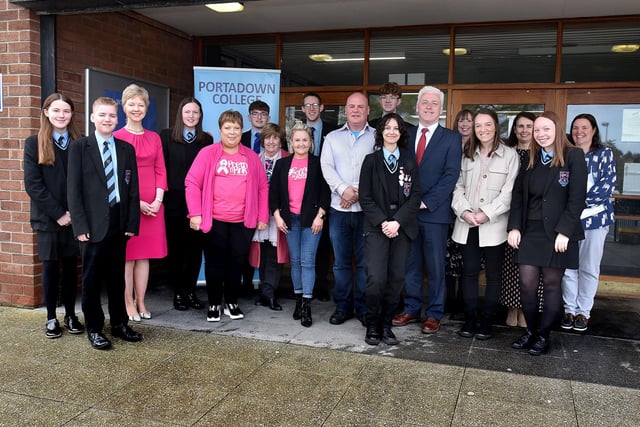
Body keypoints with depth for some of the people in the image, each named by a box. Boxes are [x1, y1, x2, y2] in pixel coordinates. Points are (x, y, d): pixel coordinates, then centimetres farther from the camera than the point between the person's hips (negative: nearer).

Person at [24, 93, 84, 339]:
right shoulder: (34, 143, 1)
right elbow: (32, 184, -6)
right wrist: (58, 213, -12)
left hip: (74, 217, 2)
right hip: (48, 218, -1)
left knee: (71, 266, 9)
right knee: (51, 267, 5)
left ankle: (71, 315, 20)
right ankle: (51, 318, 17)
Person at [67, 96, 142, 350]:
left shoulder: (126, 149, 9)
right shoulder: (79, 147, 0)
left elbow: (133, 188, 7)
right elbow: (73, 189, -5)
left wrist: (132, 222, 1)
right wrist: (80, 225, -11)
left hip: (119, 224, 3)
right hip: (93, 225, -3)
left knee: (117, 277, 12)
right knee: (92, 279, 5)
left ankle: (119, 324, 24)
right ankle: (94, 329, 18)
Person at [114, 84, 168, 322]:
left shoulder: (154, 138, 12)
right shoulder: (117, 137, -1)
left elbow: (160, 171, 9)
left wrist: (158, 200, -4)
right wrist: (135, 202, -13)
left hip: (153, 205, 4)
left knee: (144, 255, 8)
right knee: (127, 255, 2)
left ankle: (141, 303, 17)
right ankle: (129, 304, 11)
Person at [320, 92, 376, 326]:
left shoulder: (377, 137, 6)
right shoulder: (332, 137, 14)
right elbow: (326, 167, 3)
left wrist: (358, 192, -13)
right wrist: (343, 189, -12)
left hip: (366, 208, -2)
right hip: (339, 208, 2)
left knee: (365, 261, 3)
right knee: (341, 261, 7)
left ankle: (363, 308, 15)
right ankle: (342, 306, 18)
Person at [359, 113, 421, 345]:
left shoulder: (409, 161, 10)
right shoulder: (371, 160, 6)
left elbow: (415, 195, 2)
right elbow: (365, 197, 1)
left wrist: (397, 222, -10)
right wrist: (382, 222, -11)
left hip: (402, 227, 2)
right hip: (376, 228, -2)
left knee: (396, 279, 2)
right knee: (376, 279, -11)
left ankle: (386, 325, 17)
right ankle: (372, 326, 7)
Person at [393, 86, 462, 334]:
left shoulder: (451, 139, 1)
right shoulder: (406, 136, 11)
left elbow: (450, 176, -8)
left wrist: (426, 202, -14)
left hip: (434, 212, -3)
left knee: (435, 265, 5)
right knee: (410, 264, 10)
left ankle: (434, 314, 16)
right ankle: (411, 309, 22)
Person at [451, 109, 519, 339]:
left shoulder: (509, 155, 0)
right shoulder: (467, 155, 11)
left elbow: (509, 191, -7)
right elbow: (458, 187, 7)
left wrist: (487, 213, -14)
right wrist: (464, 211, -9)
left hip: (493, 225, -3)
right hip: (467, 224, 3)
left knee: (493, 274, 5)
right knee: (469, 272, 6)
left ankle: (487, 321, 15)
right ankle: (469, 320, 14)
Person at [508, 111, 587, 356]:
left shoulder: (574, 157, -3)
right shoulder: (530, 159, 11)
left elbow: (577, 198, -9)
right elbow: (518, 195, 9)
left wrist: (564, 232, -15)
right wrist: (514, 227, -1)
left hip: (557, 233, -4)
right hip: (530, 232, 4)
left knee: (551, 284, 5)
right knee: (527, 284, 1)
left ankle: (543, 336, 17)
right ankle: (530, 331, 18)